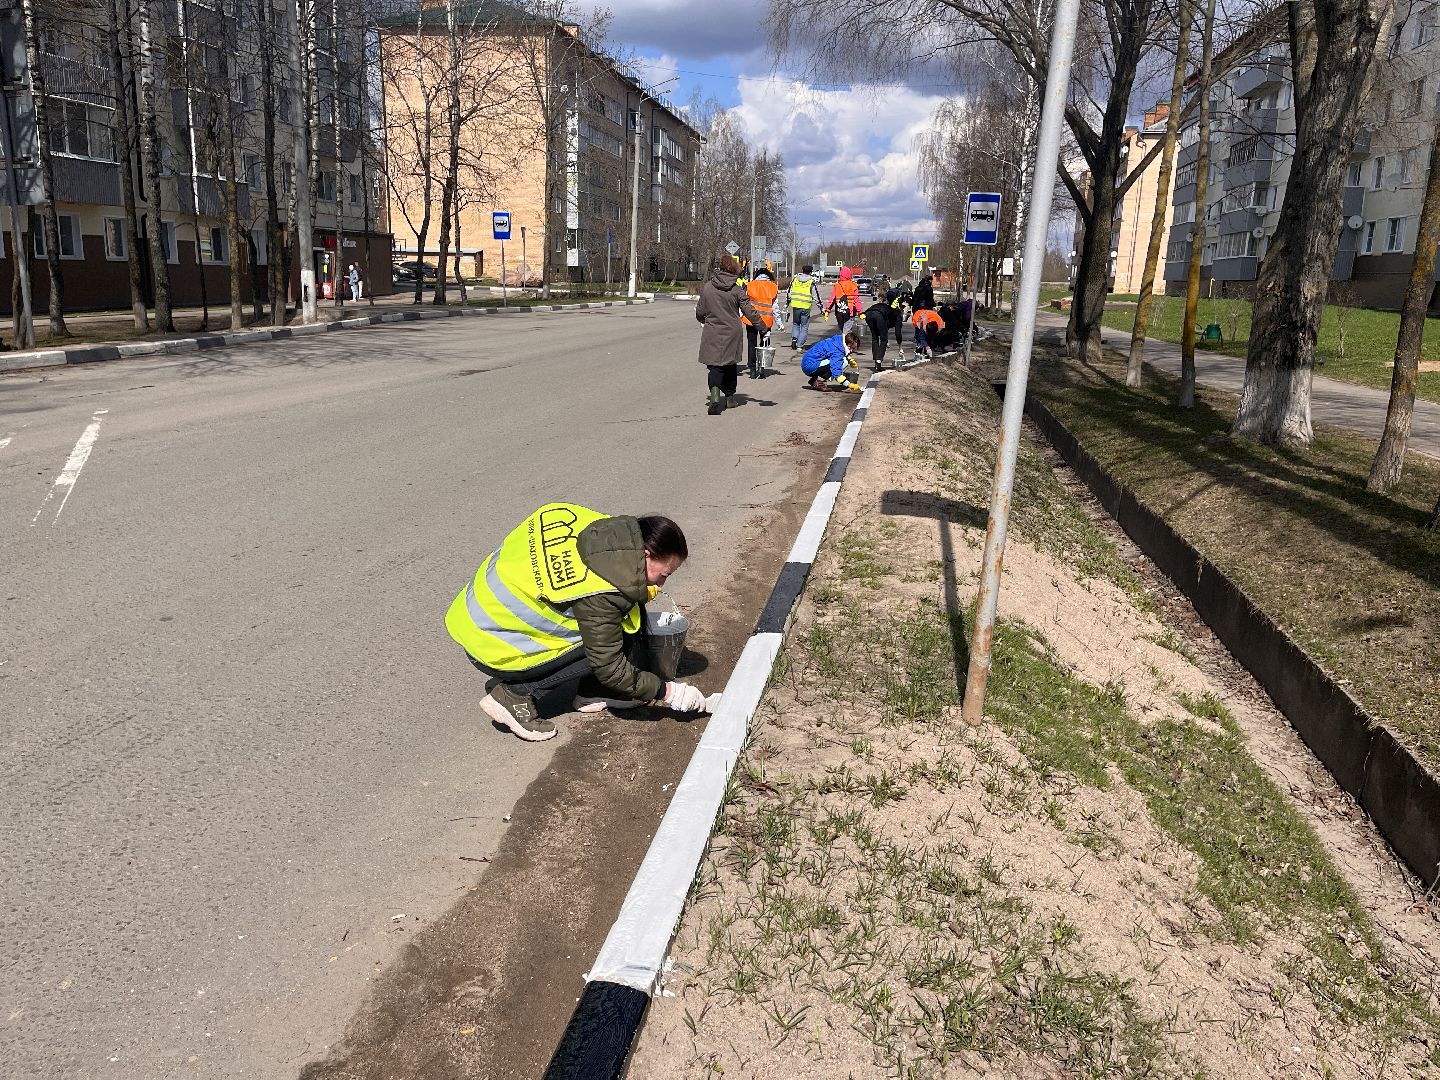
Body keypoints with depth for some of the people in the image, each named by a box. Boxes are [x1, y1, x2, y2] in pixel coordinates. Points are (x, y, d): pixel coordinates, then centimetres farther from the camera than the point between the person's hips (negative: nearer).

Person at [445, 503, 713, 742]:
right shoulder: (600, 593, -30)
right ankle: (516, 694, -7)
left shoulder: (600, 526, -9)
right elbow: (611, 669, -20)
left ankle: (589, 692, 12)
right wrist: (668, 693, -9)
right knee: (627, 650, -13)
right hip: (493, 649, -8)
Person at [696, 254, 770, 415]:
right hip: (732, 333, 0)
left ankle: (715, 392, -25)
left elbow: (700, 311, 5)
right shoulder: (737, 290, -6)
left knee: (715, 365, 1)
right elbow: (749, 311, -5)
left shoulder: (707, 287, -2)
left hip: (712, 333, 0)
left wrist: (703, 320, 28)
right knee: (730, 364, 16)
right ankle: (729, 397, 25)